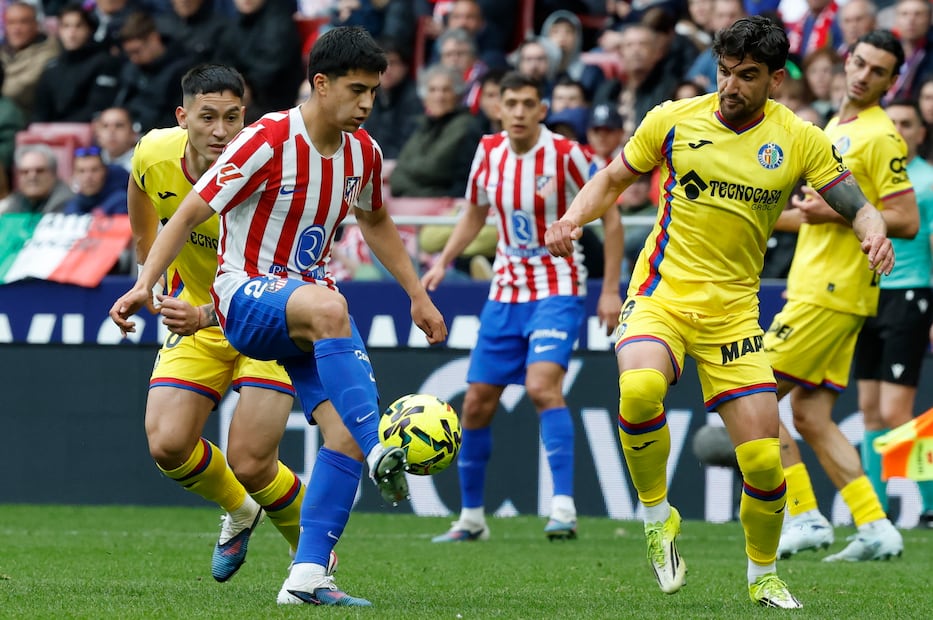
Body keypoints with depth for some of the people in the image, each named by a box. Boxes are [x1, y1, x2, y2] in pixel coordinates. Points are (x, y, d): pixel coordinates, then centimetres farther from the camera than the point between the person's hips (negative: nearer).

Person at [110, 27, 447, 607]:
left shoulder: (362, 152, 5)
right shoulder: (268, 141, -15)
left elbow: (376, 222, 26)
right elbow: (189, 215, -12)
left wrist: (418, 296, 27)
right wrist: (144, 286, -21)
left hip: (310, 307, 6)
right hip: (247, 297, -6)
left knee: (346, 431, -14)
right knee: (328, 308, -41)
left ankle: (308, 576, -10)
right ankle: (379, 452, -44)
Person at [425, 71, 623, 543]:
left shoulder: (565, 155, -13)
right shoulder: (488, 153, 0)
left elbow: (609, 218, -5)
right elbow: (475, 213, 17)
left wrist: (610, 289, -10)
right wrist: (443, 261, 3)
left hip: (557, 289, -5)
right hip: (506, 291, 5)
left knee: (542, 385, -26)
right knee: (477, 403, 4)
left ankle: (564, 507, -27)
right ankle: (471, 517, 19)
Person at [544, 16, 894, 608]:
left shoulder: (800, 140, 0)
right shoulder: (673, 120, -1)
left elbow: (857, 206, 0)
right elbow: (613, 179, 12)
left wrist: (874, 233, -23)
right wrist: (574, 218, -7)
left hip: (733, 310, 1)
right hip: (662, 294, -1)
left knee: (763, 459, -4)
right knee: (640, 388, -34)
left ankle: (764, 576, 23)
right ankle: (657, 514, -8)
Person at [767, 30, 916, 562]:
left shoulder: (879, 136, -11)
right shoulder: (836, 127, 18)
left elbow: (907, 221, -16)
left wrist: (837, 212, -18)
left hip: (832, 293, -9)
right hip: (815, 286, 9)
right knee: (811, 417, 6)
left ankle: (804, 516, -5)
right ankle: (875, 529, 4)